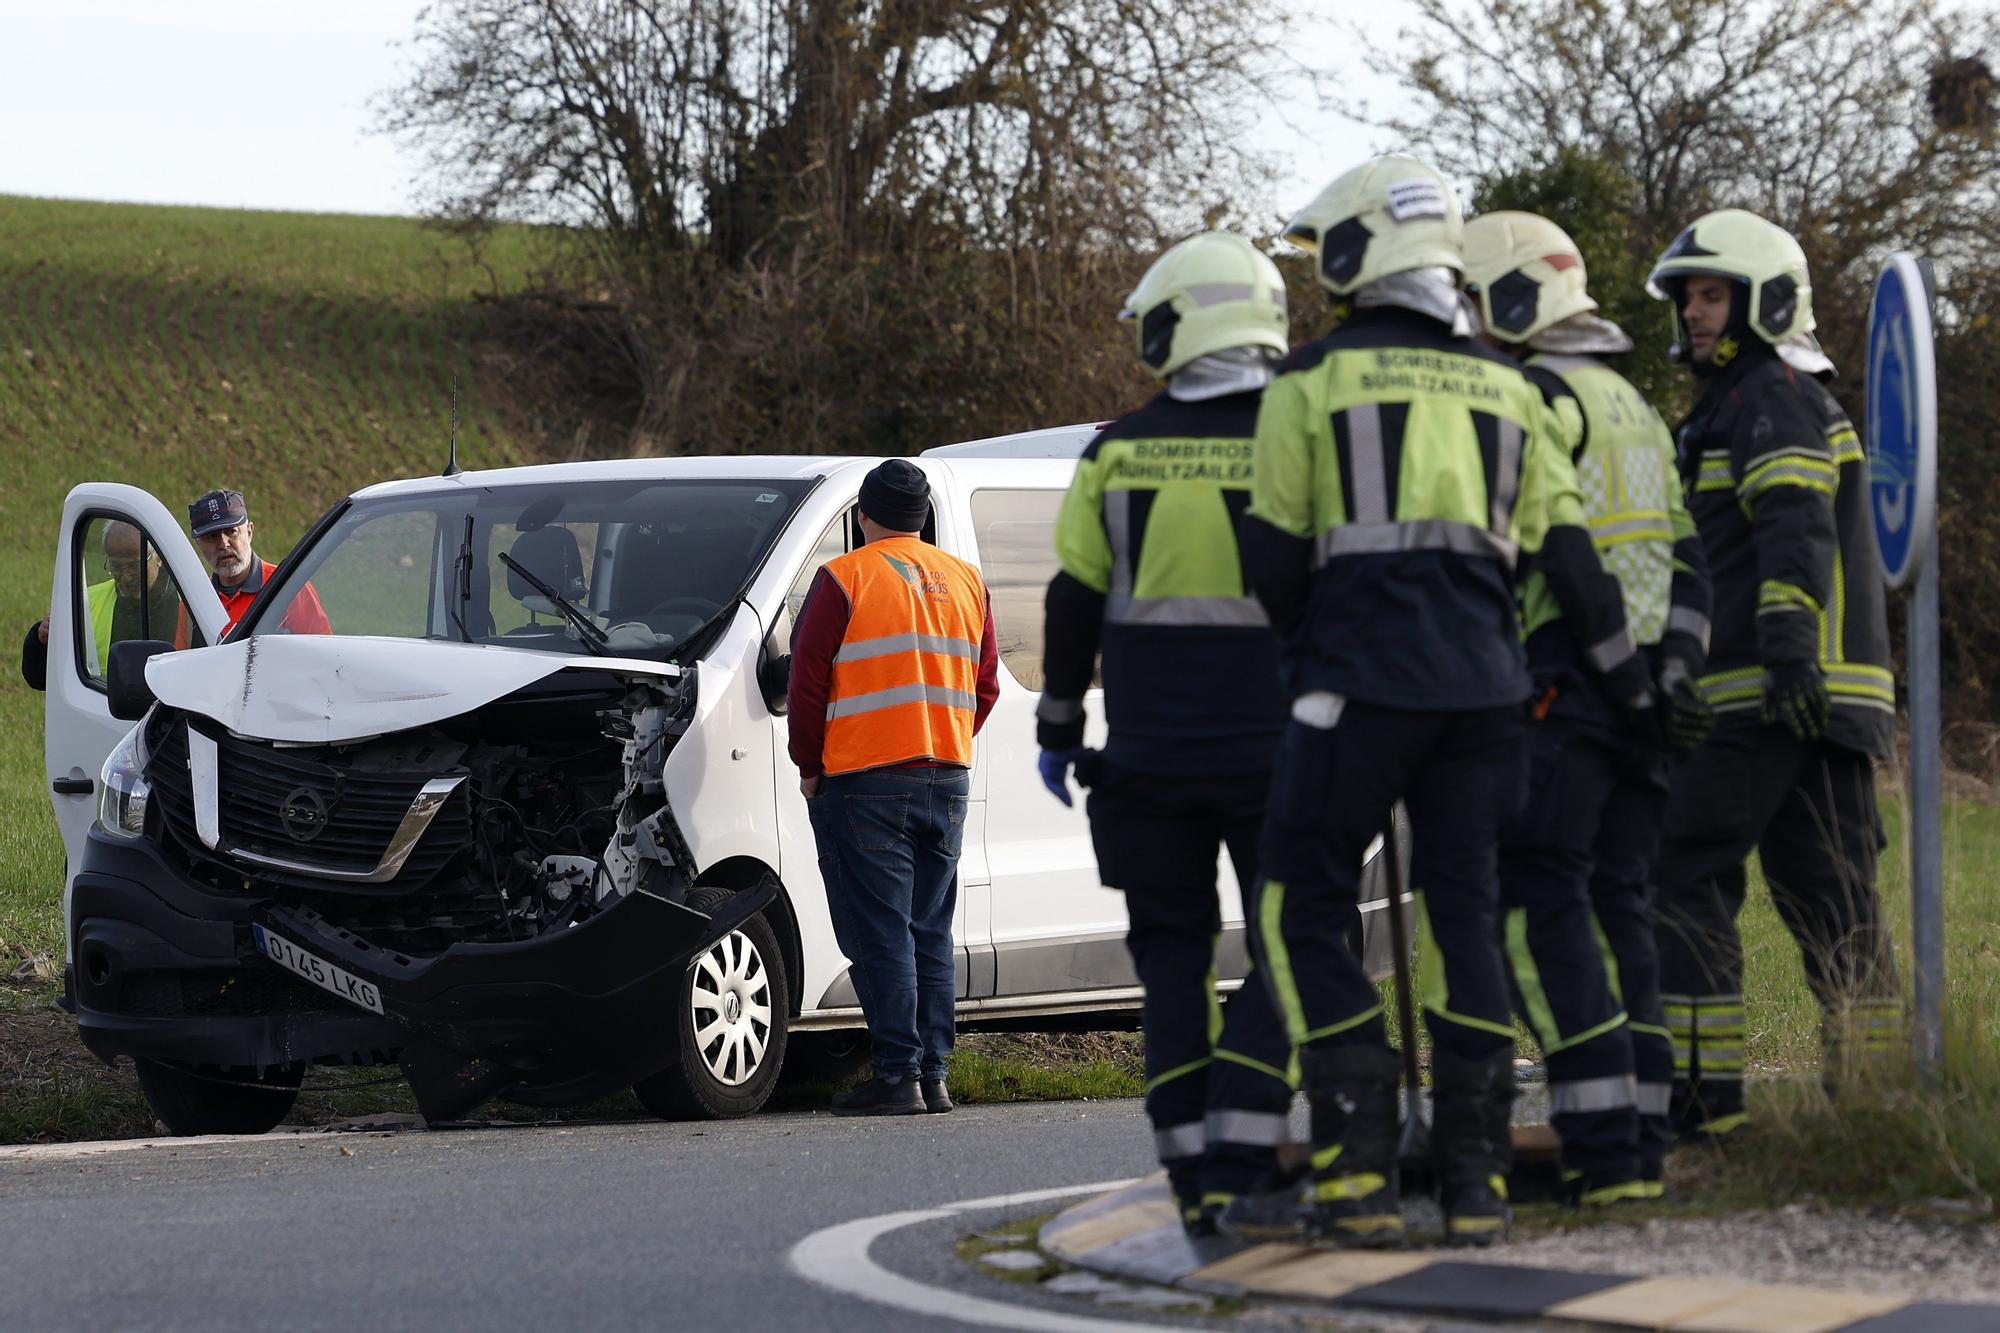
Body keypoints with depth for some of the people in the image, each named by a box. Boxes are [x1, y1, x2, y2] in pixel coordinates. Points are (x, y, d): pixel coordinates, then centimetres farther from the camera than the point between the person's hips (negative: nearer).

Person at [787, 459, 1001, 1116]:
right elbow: (985, 684, 14)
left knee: (880, 934, -5)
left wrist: (810, 765, 4)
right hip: (947, 779, 6)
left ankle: (897, 1075, -9)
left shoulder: (844, 579, -7)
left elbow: (808, 680, -7)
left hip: (865, 783, -6)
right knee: (930, 933, 11)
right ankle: (934, 1074, 9)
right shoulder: (965, 582, 10)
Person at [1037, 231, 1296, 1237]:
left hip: (1149, 752, 2)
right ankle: (1238, 1163, -11)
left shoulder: (1118, 453, 0)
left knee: (1173, 952, 11)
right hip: (1273, 750, -2)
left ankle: (1191, 1172, 6)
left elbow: (1075, 605, 4)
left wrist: (1058, 728, 16)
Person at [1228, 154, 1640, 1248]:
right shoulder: (1506, 387, 14)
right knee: (1462, 915, 9)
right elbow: (1565, 550, 11)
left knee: (1303, 917, 1)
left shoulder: (1314, 378, 0)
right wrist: (1626, 667, 18)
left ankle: (1357, 1170, -8)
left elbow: (1275, 553, 2)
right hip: (1484, 685, 5)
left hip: (1359, 680, -5)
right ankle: (1474, 1179, 4)